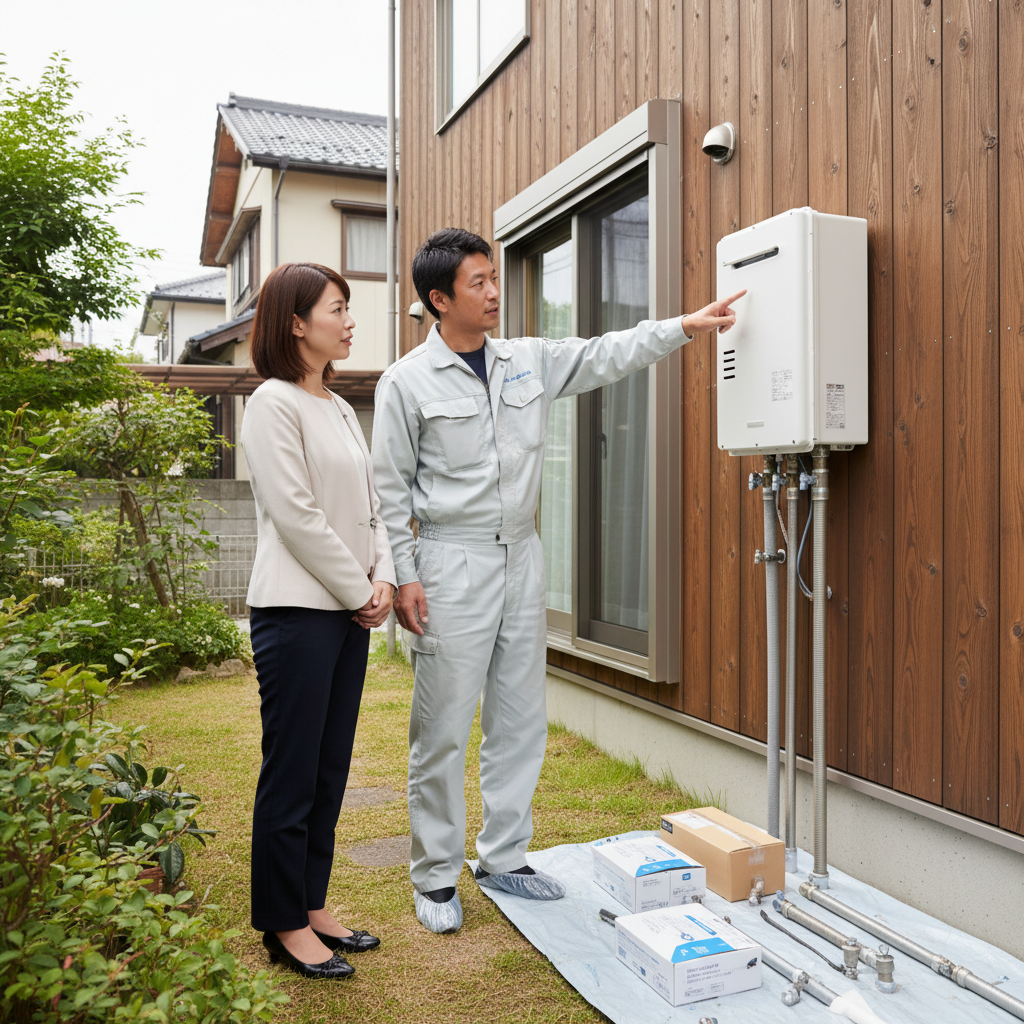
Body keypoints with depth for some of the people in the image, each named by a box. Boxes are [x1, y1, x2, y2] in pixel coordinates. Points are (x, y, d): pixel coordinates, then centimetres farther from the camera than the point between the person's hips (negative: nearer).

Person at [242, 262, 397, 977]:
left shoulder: (340, 408, 16)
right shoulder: (275, 404, -9)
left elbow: (371, 506, 15)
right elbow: (297, 516, -16)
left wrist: (384, 577, -1)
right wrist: (360, 591, -9)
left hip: (349, 610, 8)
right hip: (297, 609, -8)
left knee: (330, 769, 14)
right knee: (292, 774, 2)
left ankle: (313, 906, 27)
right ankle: (285, 926, 16)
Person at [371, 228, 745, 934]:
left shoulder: (528, 360, 8)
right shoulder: (407, 382, -6)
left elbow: (605, 357, 10)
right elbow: (390, 490, -5)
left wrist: (686, 325, 0)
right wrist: (403, 578, -10)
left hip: (522, 557, 6)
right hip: (452, 564, -5)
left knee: (521, 721, 11)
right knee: (443, 731, 1)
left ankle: (504, 857, 28)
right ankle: (436, 877, 17)